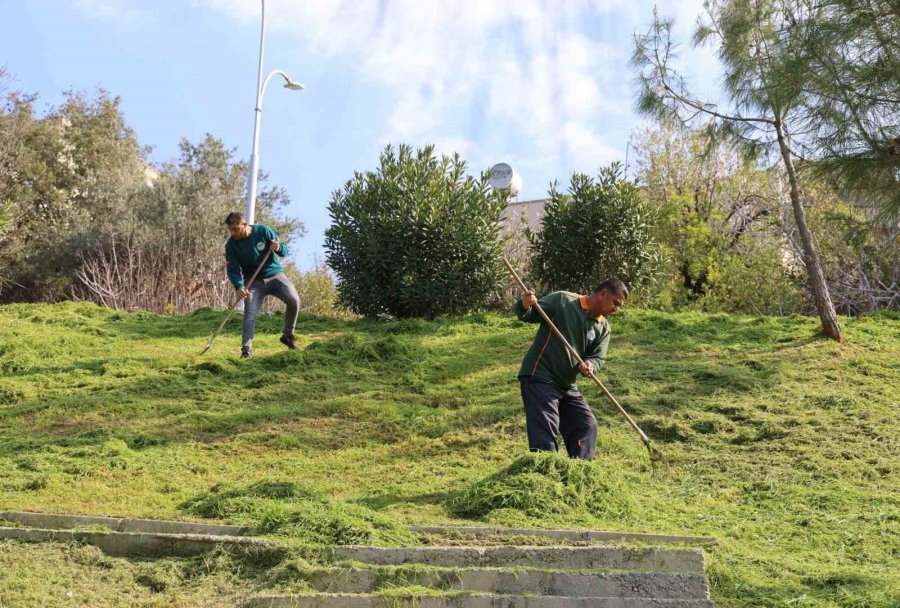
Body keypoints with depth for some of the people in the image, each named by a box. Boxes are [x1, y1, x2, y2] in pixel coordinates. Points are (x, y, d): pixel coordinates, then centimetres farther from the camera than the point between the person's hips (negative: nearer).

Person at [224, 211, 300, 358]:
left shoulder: (263, 231, -12)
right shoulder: (231, 244, -10)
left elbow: (284, 251, -5)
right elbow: (233, 270, -11)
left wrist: (278, 248, -29)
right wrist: (239, 286, -30)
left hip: (275, 275, 0)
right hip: (254, 282, 0)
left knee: (294, 300, -18)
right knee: (250, 315, -13)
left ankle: (288, 335, 1)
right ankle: (246, 349, -7)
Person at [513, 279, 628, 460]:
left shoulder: (603, 327, 9)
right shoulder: (562, 300, -10)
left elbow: (598, 358, 2)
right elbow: (528, 315, -9)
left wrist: (590, 365, -22)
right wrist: (525, 306, -34)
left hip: (567, 385, 8)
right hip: (539, 378, -8)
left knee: (587, 426, 9)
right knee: (544, 433, -12)